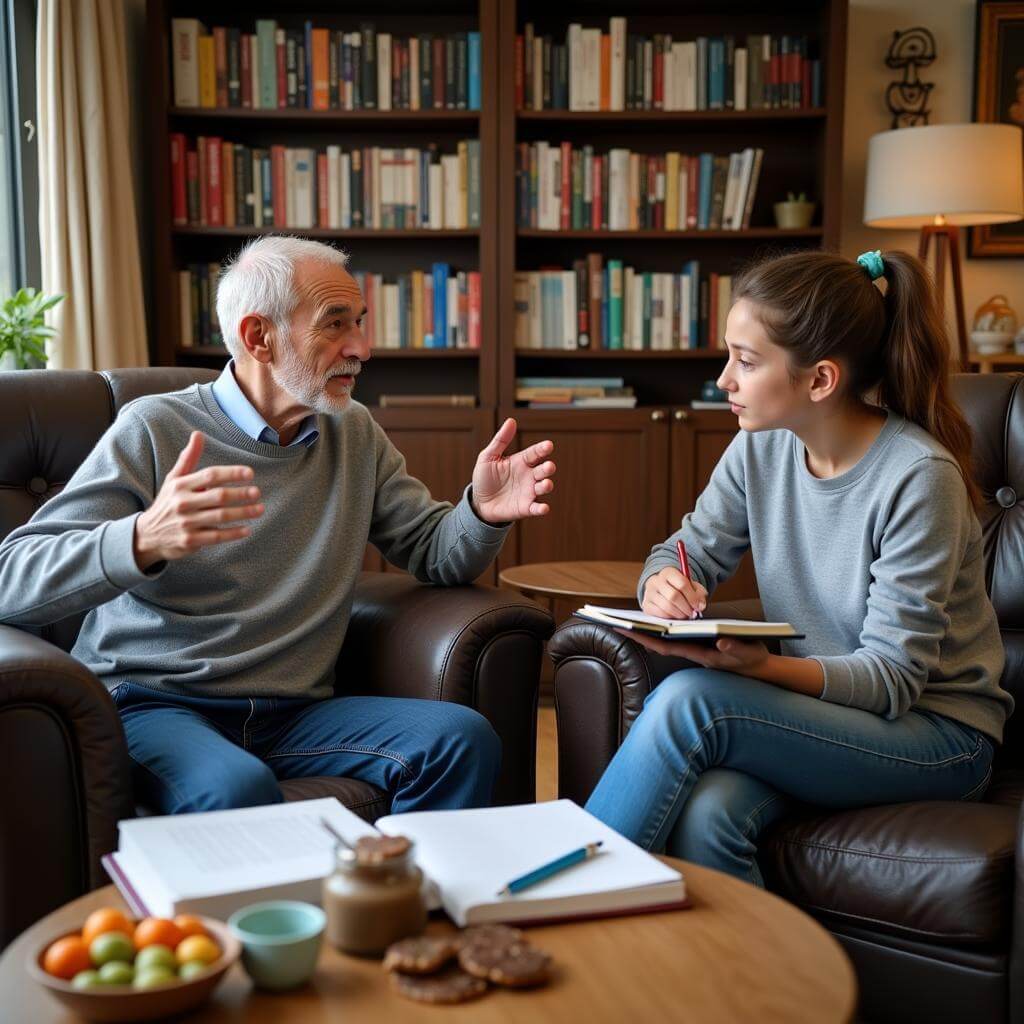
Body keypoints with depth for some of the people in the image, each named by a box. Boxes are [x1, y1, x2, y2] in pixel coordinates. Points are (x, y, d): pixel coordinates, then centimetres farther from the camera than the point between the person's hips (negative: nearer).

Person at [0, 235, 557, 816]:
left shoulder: (355, 433, 12)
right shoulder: (156, 430, -7)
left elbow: (434, 552, 13)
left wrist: (483, 513, -11)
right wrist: (144, 540, -35)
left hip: (297, 713, 5)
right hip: (155, 704, -4)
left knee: (465, 739, -20)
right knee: (237, 788, -38)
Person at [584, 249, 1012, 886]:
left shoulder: (920, 476, -20)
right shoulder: (760, 449, -1)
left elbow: (891, 676, -19)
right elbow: (690, 551, 9)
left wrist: (760, 666, -37)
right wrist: (664, 584, -17)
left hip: (937, 733, -5)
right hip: (819, 703, 5)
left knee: (688, 701, -29)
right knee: (704, 817, -31)